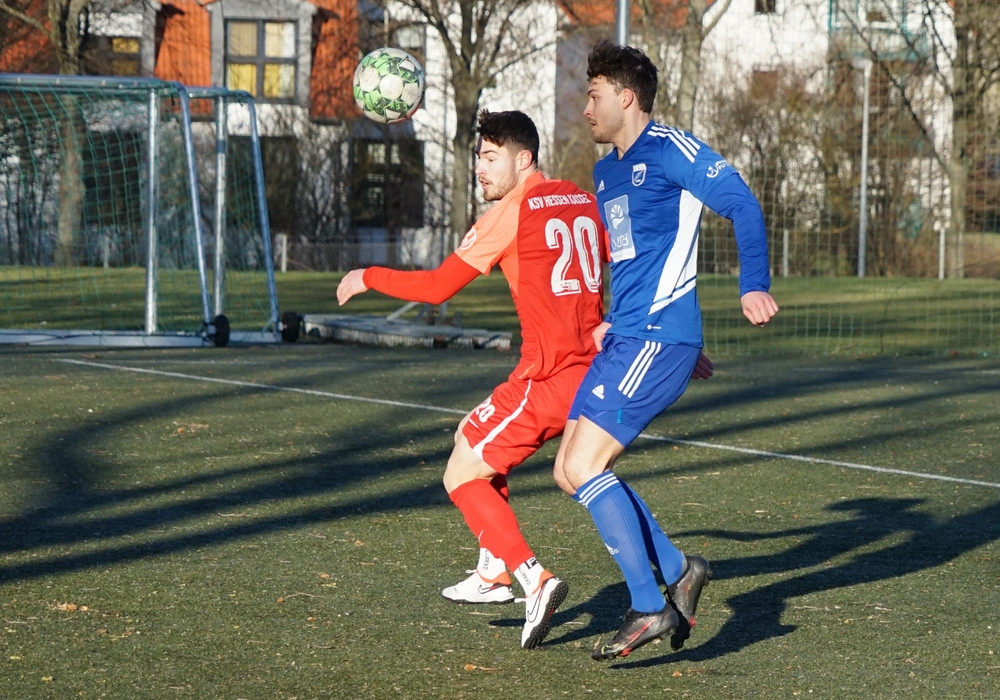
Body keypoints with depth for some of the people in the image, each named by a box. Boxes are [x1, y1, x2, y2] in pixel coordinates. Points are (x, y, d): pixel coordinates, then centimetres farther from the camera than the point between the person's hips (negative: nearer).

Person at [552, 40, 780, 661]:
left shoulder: (668, 148, -8)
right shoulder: (606, 172, 20)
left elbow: (741, 203, -15)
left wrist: (755, 286, -25)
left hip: (658, 340, -10)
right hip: (626, 339, 10)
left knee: (583, 466, -15)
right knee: (572, 473, 7)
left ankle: (650, 609, -12)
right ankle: (677, 571, 14)